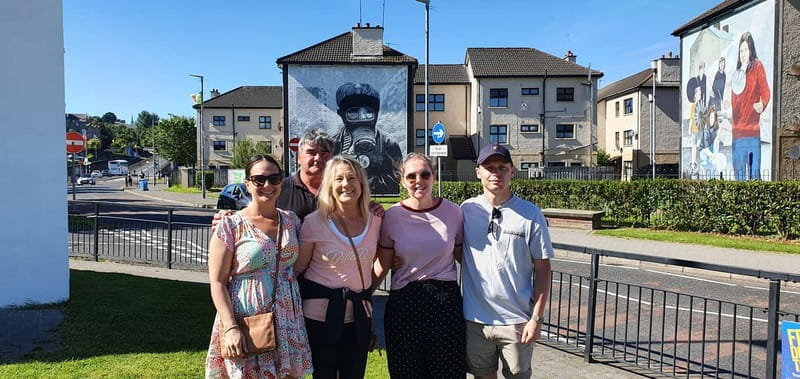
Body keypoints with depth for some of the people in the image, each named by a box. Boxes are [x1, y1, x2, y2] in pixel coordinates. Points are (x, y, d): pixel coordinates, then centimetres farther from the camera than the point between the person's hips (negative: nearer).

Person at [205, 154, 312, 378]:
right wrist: (231, 328, -16)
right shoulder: (231, 226, -6)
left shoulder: (291, 220, 8)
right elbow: (217, 283, -8)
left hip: (288, 323, 4)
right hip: (245, 321, -4)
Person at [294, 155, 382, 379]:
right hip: (321, 312, -3)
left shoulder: (375, 220, 1)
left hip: (359, 313, 4)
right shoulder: (314, 222, -10)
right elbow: (297, 268, -4)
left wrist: (365, 297, 11)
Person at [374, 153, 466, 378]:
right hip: (403, 303, 0)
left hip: (446, 300, 0)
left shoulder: (453, 212, 0)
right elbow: (382, 265, 2)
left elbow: (463, 256, 9)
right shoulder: (392, 216, -2)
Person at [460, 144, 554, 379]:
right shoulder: (466, 210, 0)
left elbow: (542, 269, -3)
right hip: (475, 319, 2)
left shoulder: (530, 214, -6)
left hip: (517, 321, -1)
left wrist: (537, 318, -7)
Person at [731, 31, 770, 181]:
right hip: (737, 131, 5)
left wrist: (762, 105, -23)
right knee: (739, 173, 6)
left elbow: (765, 91, -5)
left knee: (754, 173, -4)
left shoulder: (757, 66, 1)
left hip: (753, 130, -5)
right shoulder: (737, 73, 16)